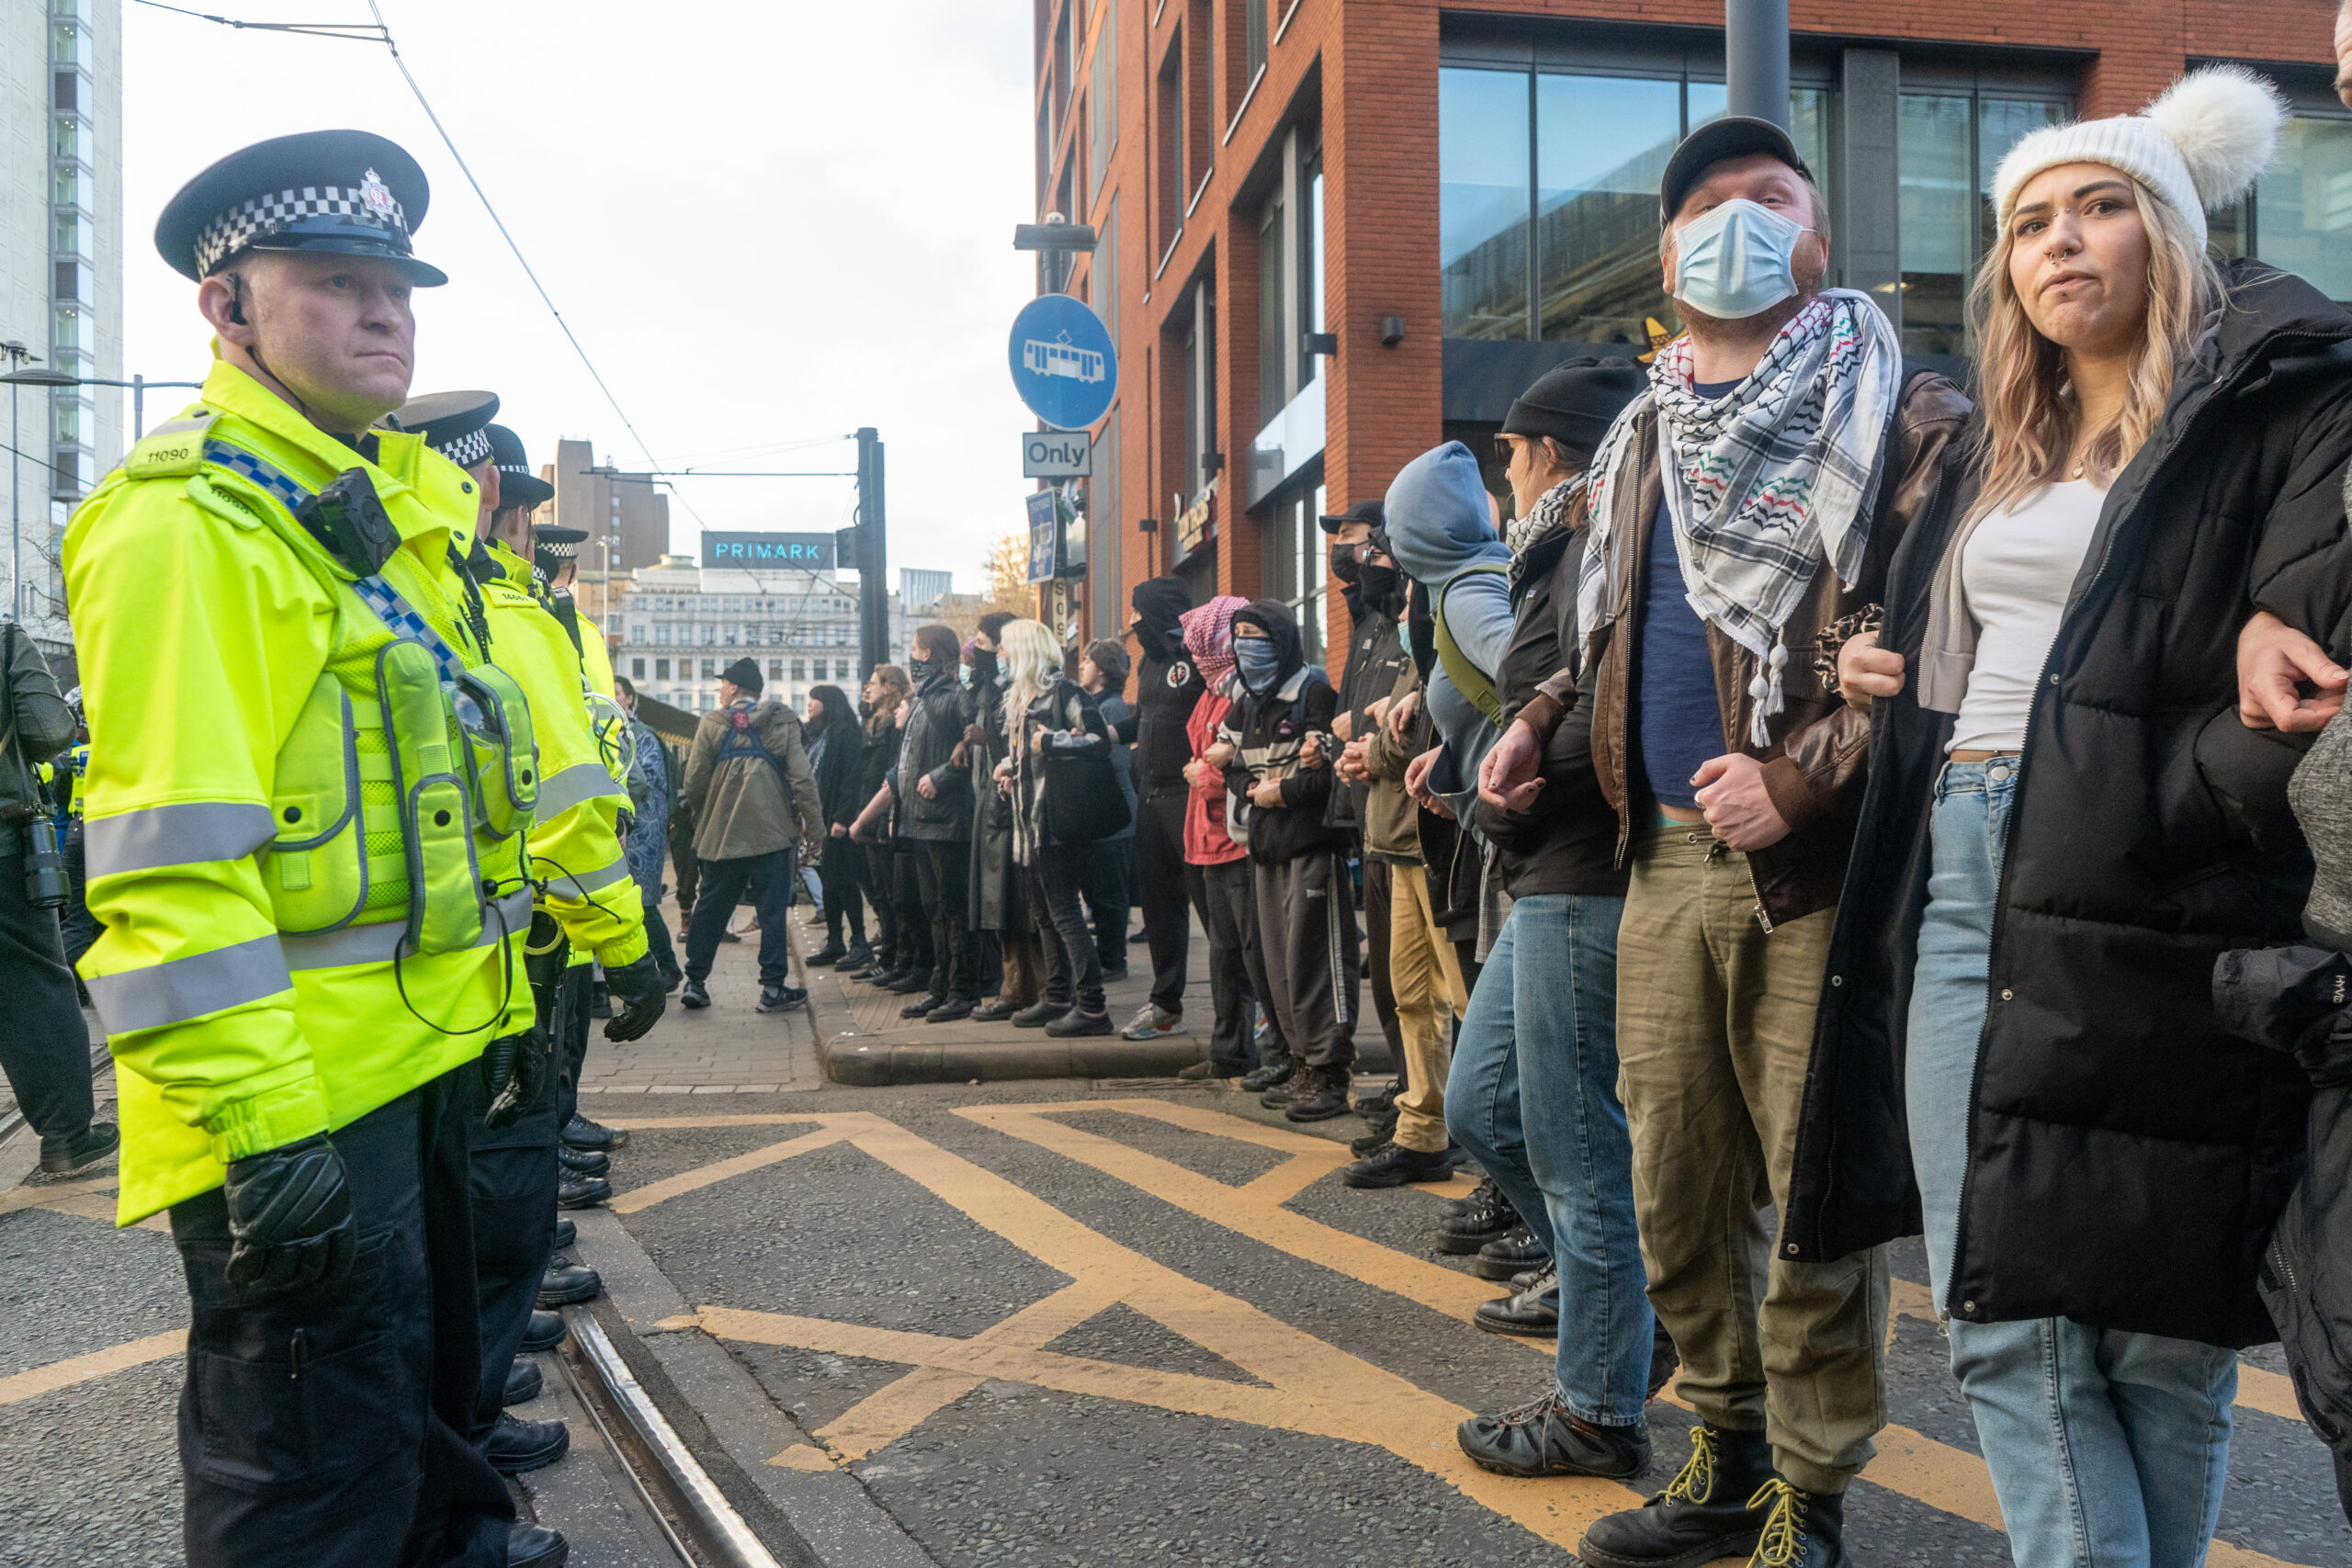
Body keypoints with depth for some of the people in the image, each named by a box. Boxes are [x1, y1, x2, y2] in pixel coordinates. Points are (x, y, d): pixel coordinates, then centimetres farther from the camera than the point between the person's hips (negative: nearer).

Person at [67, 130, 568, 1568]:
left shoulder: (399, 508, 15)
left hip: (425, 1048, 9)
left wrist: (503, 998, 20)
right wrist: (258, 1125, -25)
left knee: (423, 1370, 27)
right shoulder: (188, 520, -15)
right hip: (298, 1095, -9)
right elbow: (171, 858, -22)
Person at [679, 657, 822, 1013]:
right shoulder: (782, 724, 0)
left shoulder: (711, 724, 0)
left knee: (709, 909, 13)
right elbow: (803, 780, -5)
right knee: (773, 910, 2)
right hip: (772, 835, -1)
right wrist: (815, 827, 1)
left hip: (720, 834, 2)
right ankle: (773, 988, 1)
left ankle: (695, 983, 16)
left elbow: (694, 784, -1)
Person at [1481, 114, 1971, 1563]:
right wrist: (1542, 717, 14)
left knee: (1813, 1197, 0)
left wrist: (1805, 777, -19)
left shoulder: (1904, 419, -1)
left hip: (1815, 870, -6)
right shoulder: (1642, 441, 19)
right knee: (1677, 1194, 11)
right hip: (1667, 859, 6)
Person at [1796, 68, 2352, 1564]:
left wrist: (2151, 811, -18)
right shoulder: (2004, 453, 22)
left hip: (2140, 918, -6)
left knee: (2154, 1336, 4)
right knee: (2007, 1331, 2)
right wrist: (1895, 690, 11)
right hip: (1960, 881, 6)